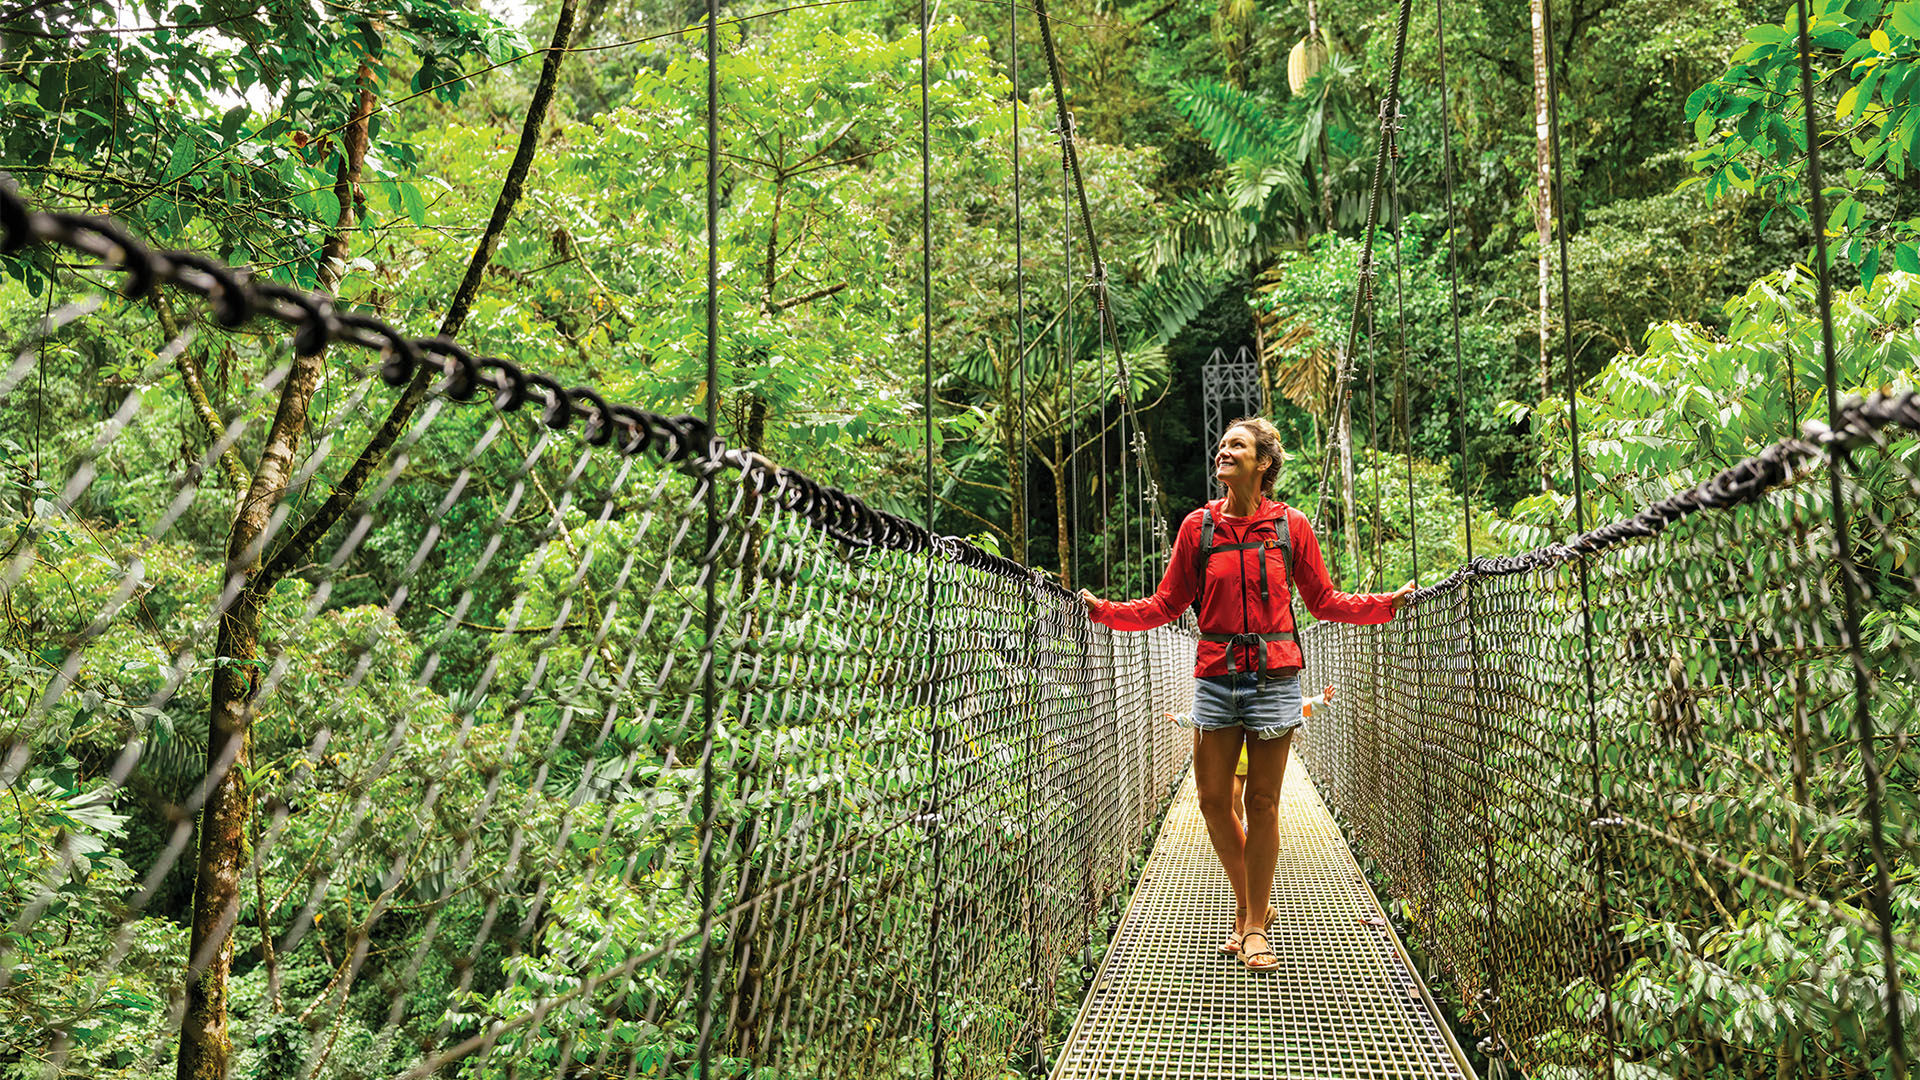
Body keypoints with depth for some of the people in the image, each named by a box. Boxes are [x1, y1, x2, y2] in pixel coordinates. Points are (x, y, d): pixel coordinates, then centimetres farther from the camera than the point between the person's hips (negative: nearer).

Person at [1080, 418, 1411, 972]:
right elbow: (1166, 605, 7)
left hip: (1274, 676, -1)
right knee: (1213, 800, 3)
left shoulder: (1291, 526, 3)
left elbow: (1324, 601, 11)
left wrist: (1385, 604, 0)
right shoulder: (1198, 526, 5)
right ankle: (1249, 905, 25)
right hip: (1216, 677, 2)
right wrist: (1107, 611, -2)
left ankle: (1254, 925, 16)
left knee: (1262, 803, 3)